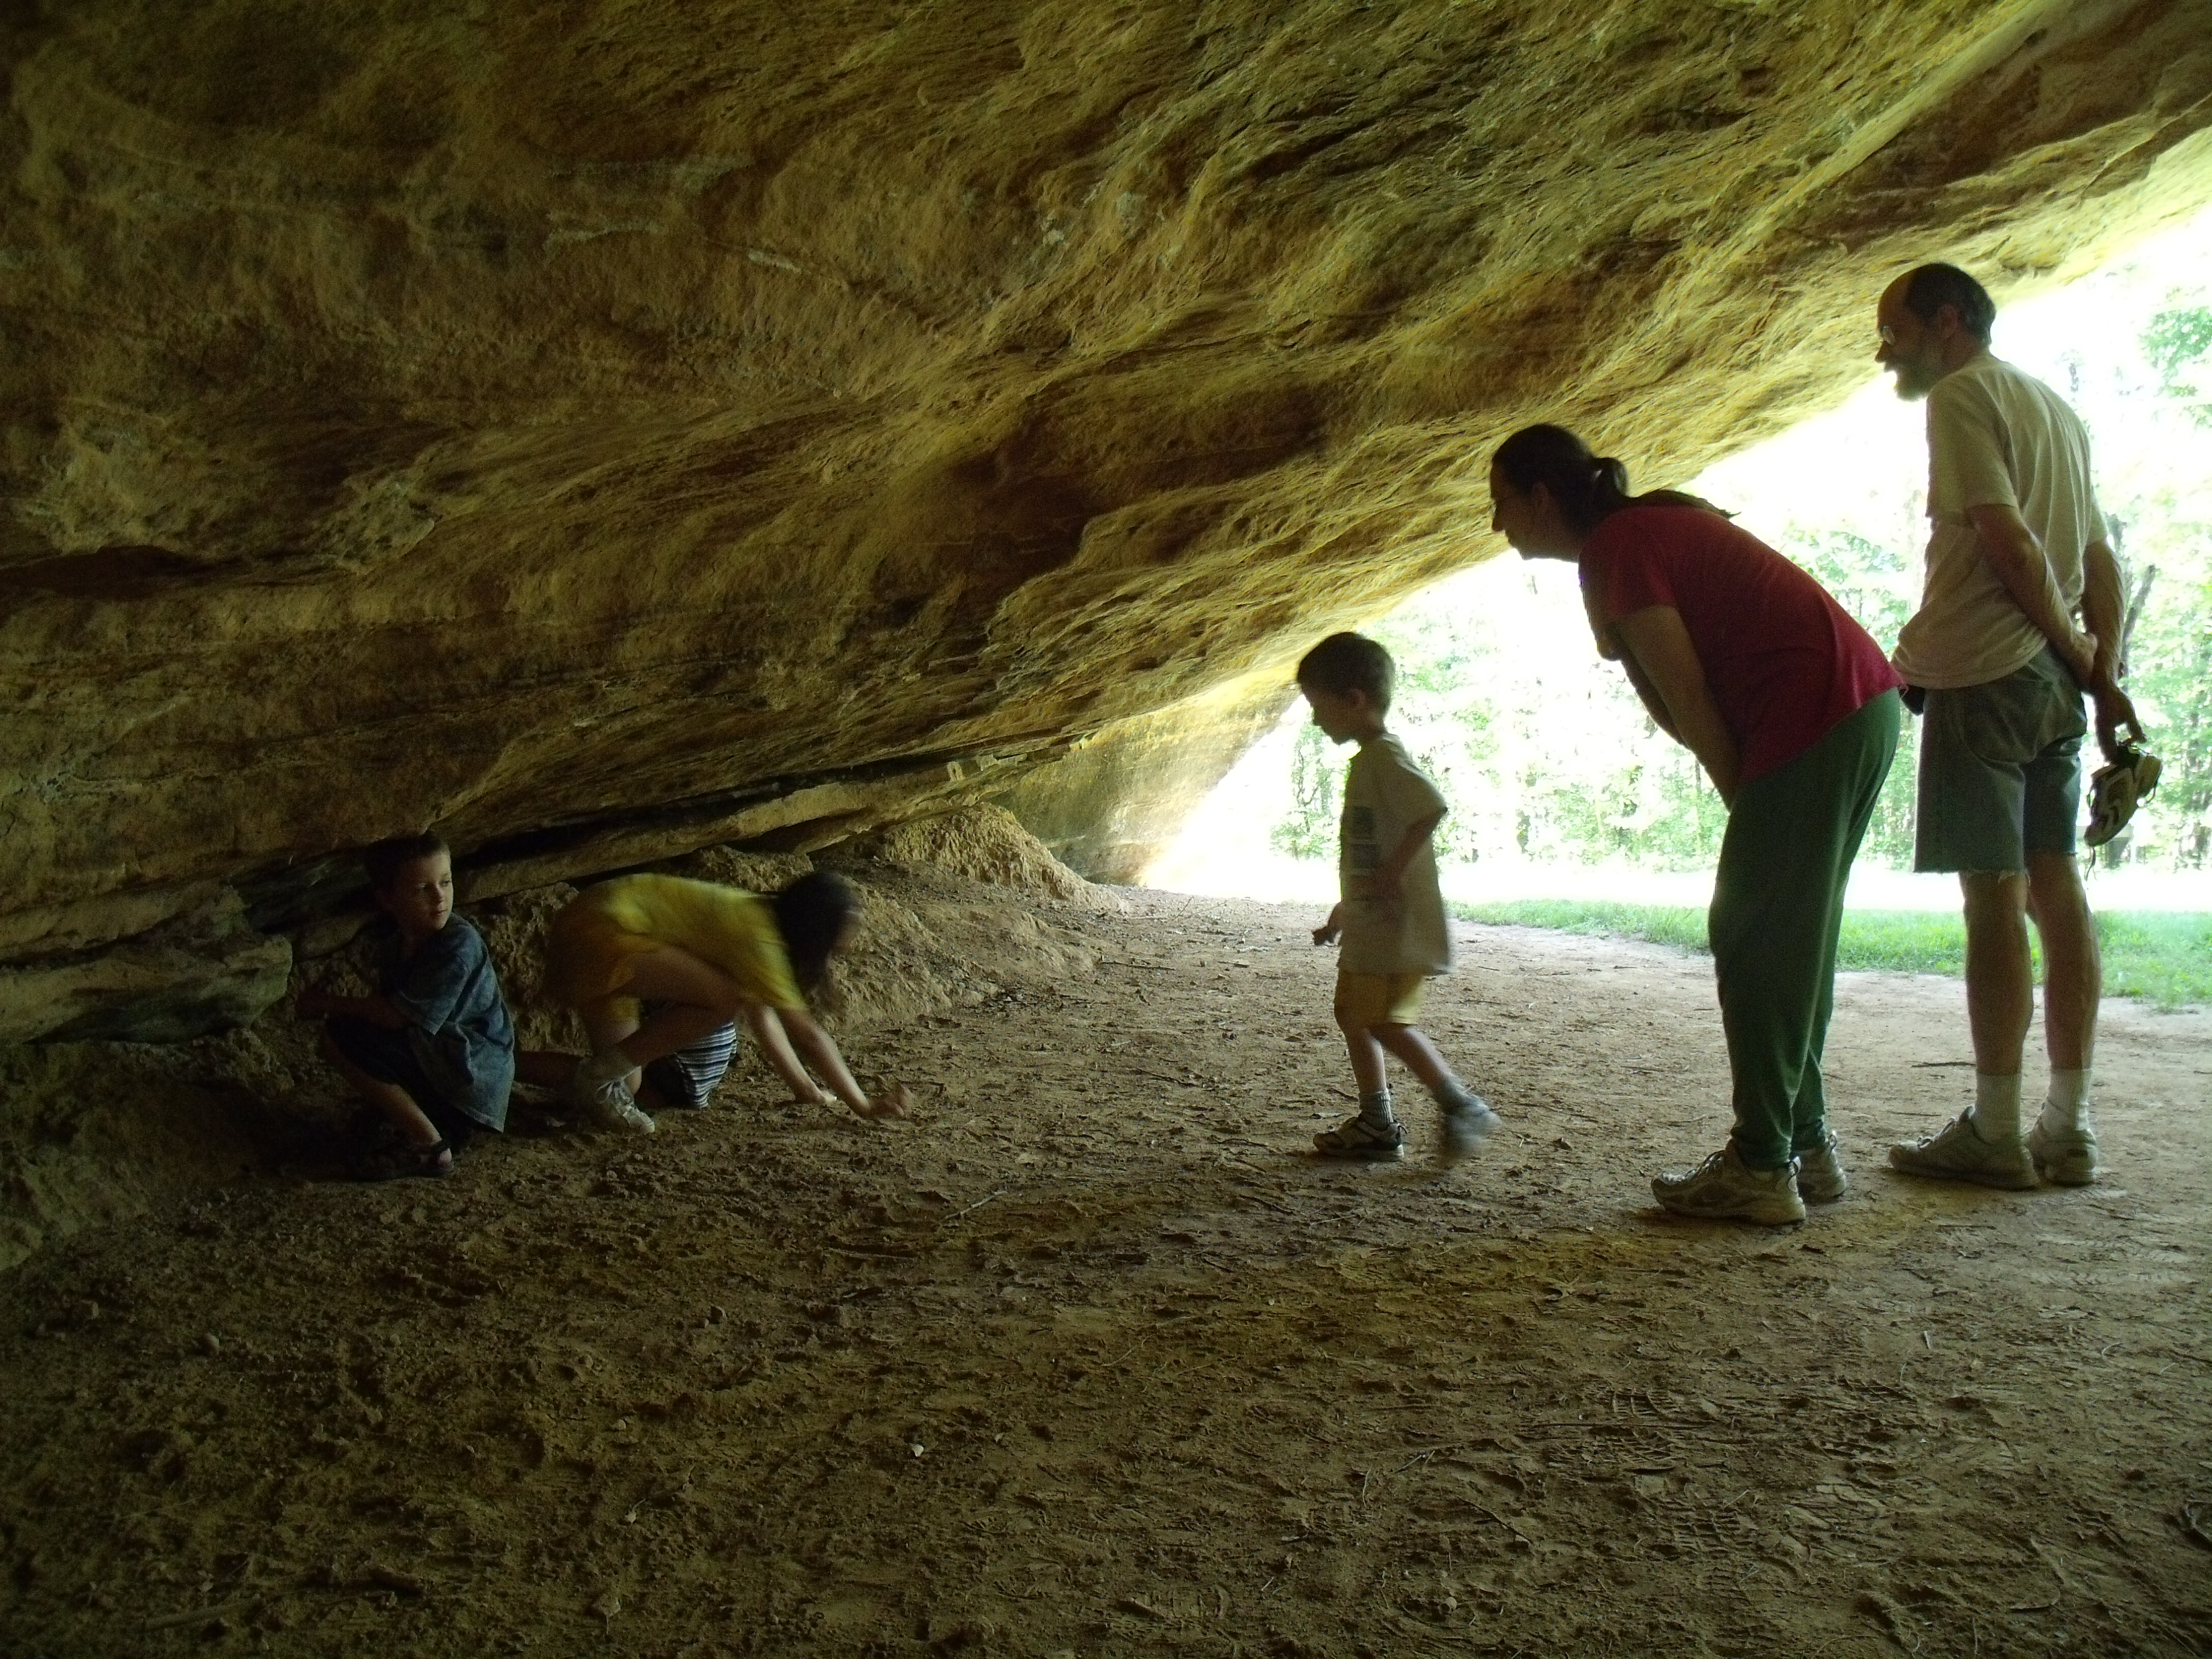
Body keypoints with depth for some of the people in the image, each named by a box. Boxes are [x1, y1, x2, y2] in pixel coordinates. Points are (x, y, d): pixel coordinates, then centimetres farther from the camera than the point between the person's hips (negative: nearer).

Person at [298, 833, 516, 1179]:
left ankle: (430, 1149, -11)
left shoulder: (460, 945, -22)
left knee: (340, 1037, -15)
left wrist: (331, 1004, -10)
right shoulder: (394, 939, 5)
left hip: (472, 1072, -9)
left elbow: (399, 1016, -22)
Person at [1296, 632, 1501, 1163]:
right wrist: (1341, 915, 25)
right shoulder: (1367, 760, 16)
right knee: (1352, 1016, 14)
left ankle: (1462, 1105, -1)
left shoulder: (1384, 757, -16)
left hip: (1397, 926, -11)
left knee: (1385, 1021, -12)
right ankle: (1376, 1124, 21)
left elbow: (1431, 810, -32)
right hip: (1371, 925, 11)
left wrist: (1392, 874, -27)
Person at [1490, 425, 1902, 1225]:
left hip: (1813, 717, -10)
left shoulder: (1612, 549, -9)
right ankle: (1806, 1145, 21)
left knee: (1752, 937, -5)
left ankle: (1760, 1169, -1)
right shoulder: (1652, 524, 20)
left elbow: (1690, 701, -11)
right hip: (1864, 705, 10)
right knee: (1792, 936, 14)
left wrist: (1743, 803, -3)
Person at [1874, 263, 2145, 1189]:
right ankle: (2068, 1128, 11)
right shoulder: (2055, 407, 22)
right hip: (2054, 681, 9)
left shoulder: (1962, 395, -5)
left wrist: (2073, 650, -7)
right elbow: (2098, 556, 17)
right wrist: (2103, 670, 11)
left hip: (1984, 671, -8)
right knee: (2054, 886, 7)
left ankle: (1995, 1132, -3)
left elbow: (2007, 540, -15)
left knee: (1994, 892, -7)